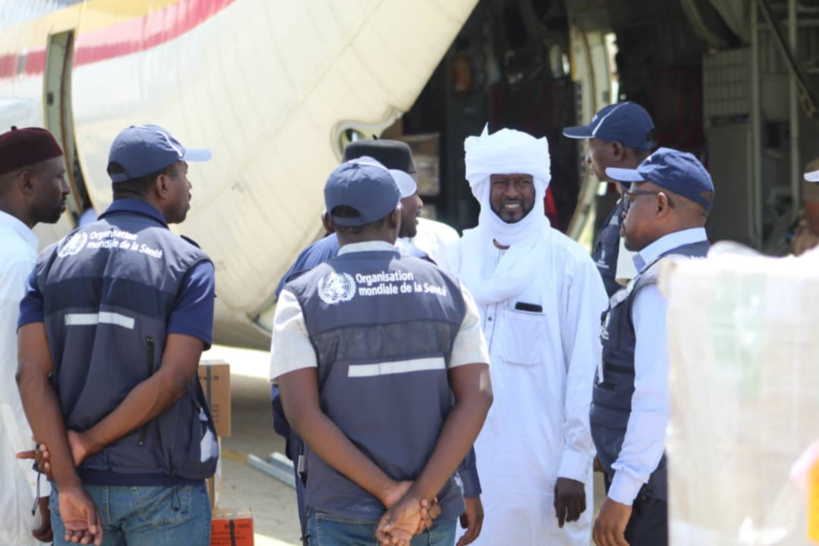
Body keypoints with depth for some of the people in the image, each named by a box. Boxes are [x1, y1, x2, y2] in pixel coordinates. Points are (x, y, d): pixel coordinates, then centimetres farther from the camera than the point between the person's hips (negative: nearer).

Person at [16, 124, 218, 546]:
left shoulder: (53, 259, 4)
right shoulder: (188, 264, -7)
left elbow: (31, 374, -7)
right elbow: (172, 380, -17)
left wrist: (69, 485, -11)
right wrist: (88, 443, -10)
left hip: (81, 482, 4)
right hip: (162, 488, -3)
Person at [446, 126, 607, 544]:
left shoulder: (569, 262, -3)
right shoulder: (460, 257, 7)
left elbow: (585, 371, -4)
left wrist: (575, 466, -8)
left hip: (543, 463, -3)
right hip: (469, 460, 3)